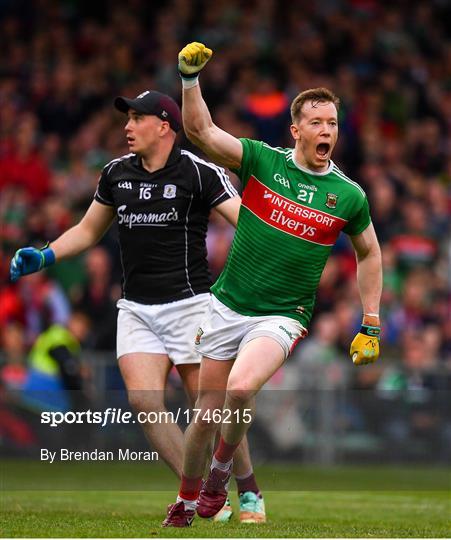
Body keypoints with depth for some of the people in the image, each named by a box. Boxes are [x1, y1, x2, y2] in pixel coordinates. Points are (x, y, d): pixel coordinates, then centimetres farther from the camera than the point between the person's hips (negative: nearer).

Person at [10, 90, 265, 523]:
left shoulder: (199, 172, -8)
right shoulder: (116, 174, 9)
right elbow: (89, 230, 22)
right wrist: (44, 256, 9)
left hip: (188, 304, -5)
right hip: (136, 309, 5)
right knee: (143, 401, -12)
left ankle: (249, 493, 17)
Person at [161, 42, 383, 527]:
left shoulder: (348, 196, -2)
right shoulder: (261, 161, -4)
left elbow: (368, 254, 12)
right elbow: (200, 131, -12)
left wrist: (371, 326, 8)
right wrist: (190, 77, -27)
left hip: (283, 316, -1)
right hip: (227, 306, 1)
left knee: (241, 389, -28)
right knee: (207, 412, 6)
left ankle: (223, 468, 0)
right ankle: (186, 502, 28)